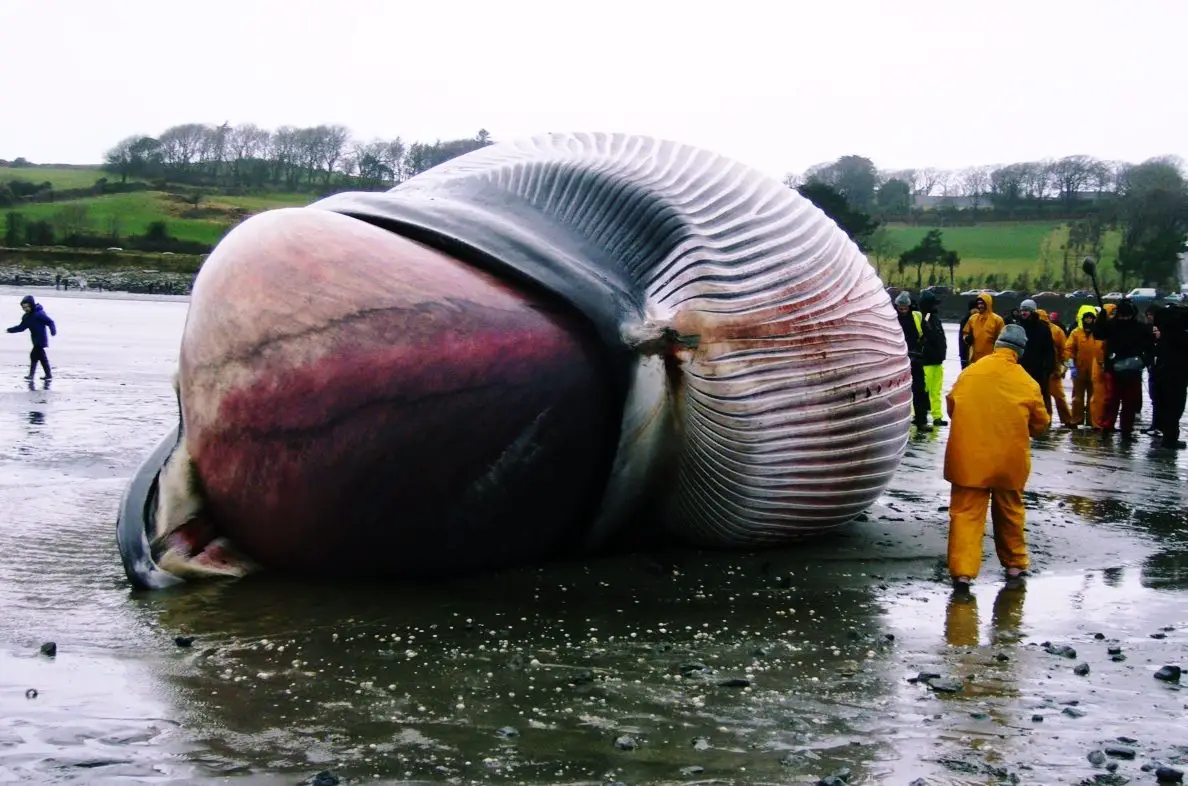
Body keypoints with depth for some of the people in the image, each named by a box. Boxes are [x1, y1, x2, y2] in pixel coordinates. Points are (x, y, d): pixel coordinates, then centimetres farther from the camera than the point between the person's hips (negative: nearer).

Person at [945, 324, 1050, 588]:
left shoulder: (970, 373, -2)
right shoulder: (1027, 383, -5)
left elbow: (951, 406, 9)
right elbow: (1040, 424, 4)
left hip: (969, 457, 0)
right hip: (1009, 460, 1)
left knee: (966, 513, 2)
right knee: (1009, 511, 19)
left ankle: (963, 569, -7)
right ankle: (1015, 562, 31)